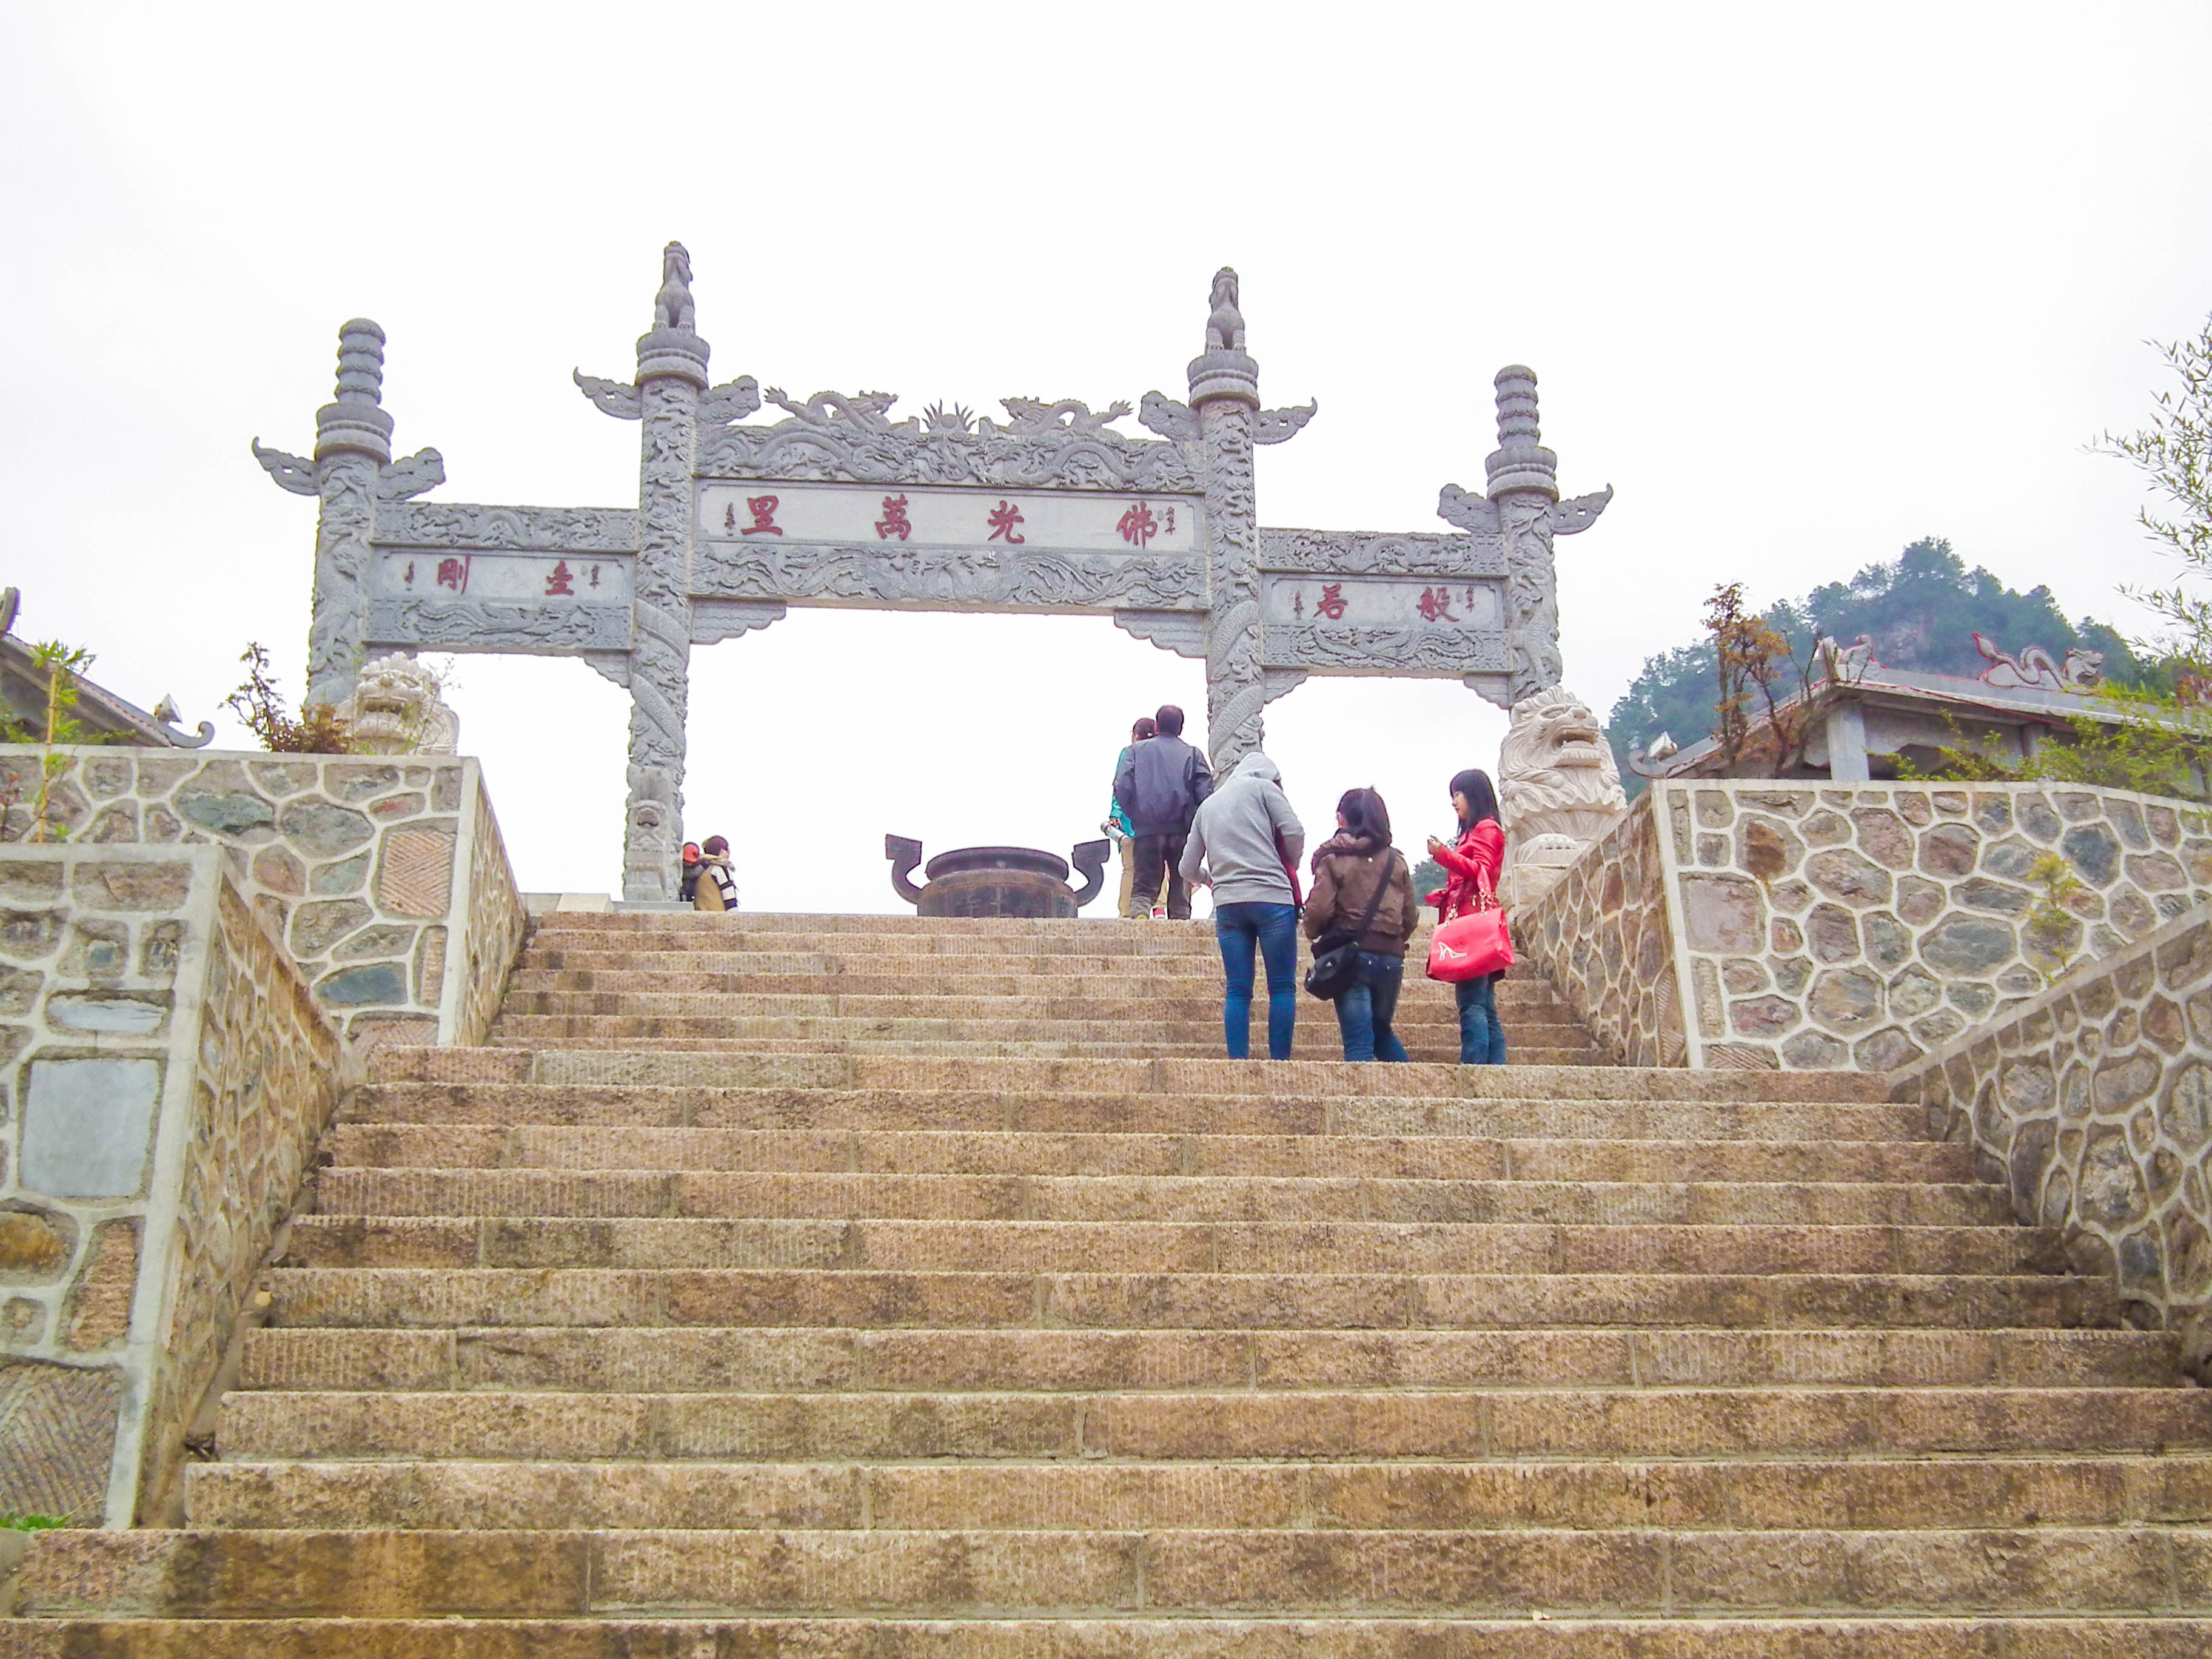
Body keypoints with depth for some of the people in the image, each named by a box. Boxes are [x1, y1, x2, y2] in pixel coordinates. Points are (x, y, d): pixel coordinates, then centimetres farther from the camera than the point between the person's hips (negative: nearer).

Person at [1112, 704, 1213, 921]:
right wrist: (1194, 822, 8)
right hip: (1182, 830, 0)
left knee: (1145, 885, 4)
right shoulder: (1193, 754, 9)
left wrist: (1135, 816, 7)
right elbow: (1206, 792, -2)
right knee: (1181, 885, 9)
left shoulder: (1136, 750, 9)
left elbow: (1122, 786, -4)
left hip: (1147, 830, 0)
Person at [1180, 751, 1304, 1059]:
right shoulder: (1263, 787, 7)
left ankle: (1238, 1061, -4)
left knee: (1237, 991, 3)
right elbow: (1295, 833, -4)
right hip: (1272, 898, -4)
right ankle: (1279, 1060, -5)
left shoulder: (1207, 806, 22)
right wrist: (1289, 869, 14)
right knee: (1283, 987, 0)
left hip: (1227, 904, 4)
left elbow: (1187, 869, 23)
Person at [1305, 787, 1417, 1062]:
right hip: (1391, 957, 4)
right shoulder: (1396, 861, 9)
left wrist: (1313, 934, 10)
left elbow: (1319, 909, -11)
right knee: (1382, 1031, 22)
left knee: (1358, 1040, -4)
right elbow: (1410, 915, 10)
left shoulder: (1333, 859, -3)